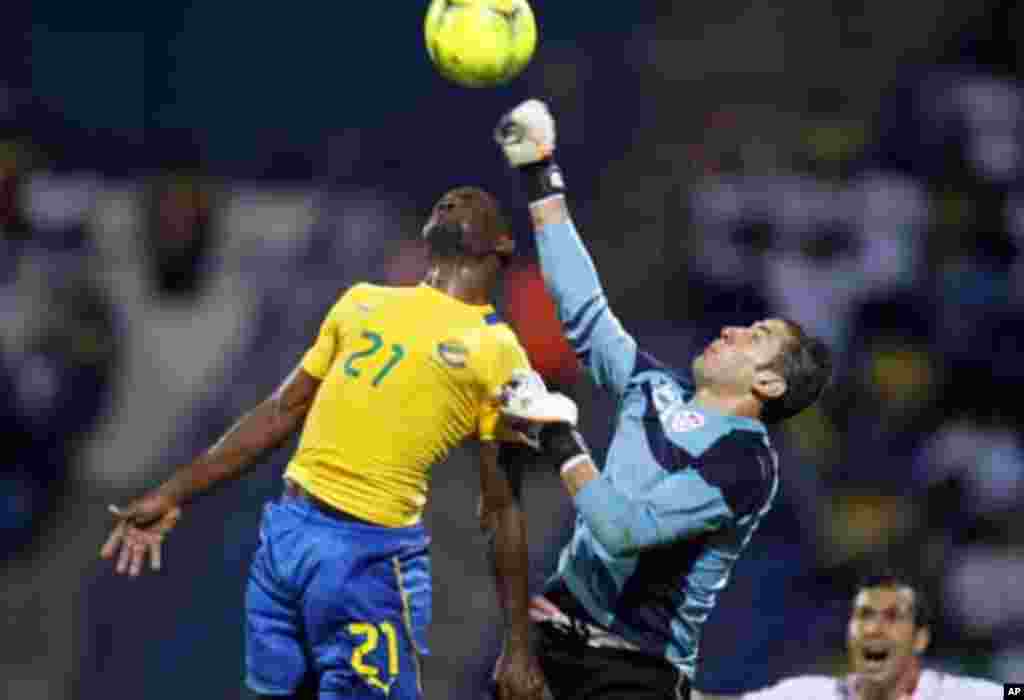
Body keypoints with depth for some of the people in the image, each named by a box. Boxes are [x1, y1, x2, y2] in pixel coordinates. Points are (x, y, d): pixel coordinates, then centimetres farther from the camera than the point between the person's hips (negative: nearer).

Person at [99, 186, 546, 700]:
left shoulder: (496, 350, 0)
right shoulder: (363, 301, 16)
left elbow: (501, 509, -1)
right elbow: (283, 411, 20)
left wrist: (519, 645, -5)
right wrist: (172, 495, 15)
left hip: (370, 554, -6)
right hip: (284, 529, 6)